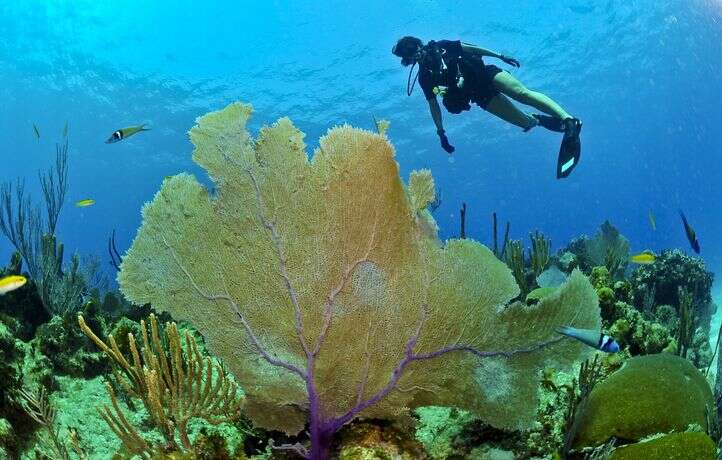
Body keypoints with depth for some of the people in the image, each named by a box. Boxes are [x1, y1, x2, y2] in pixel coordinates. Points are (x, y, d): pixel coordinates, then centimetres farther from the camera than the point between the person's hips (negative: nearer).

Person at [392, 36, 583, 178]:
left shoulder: (441, 46, 5)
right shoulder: (425, 77, 6)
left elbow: (471, 48, 9)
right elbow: (433, 106, 8)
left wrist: (500, 56, 4)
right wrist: (441, 133, 3)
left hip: (485, 74, 0)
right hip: (480, 95, 1)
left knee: (521, 93, -26)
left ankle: (568, 120, -31)